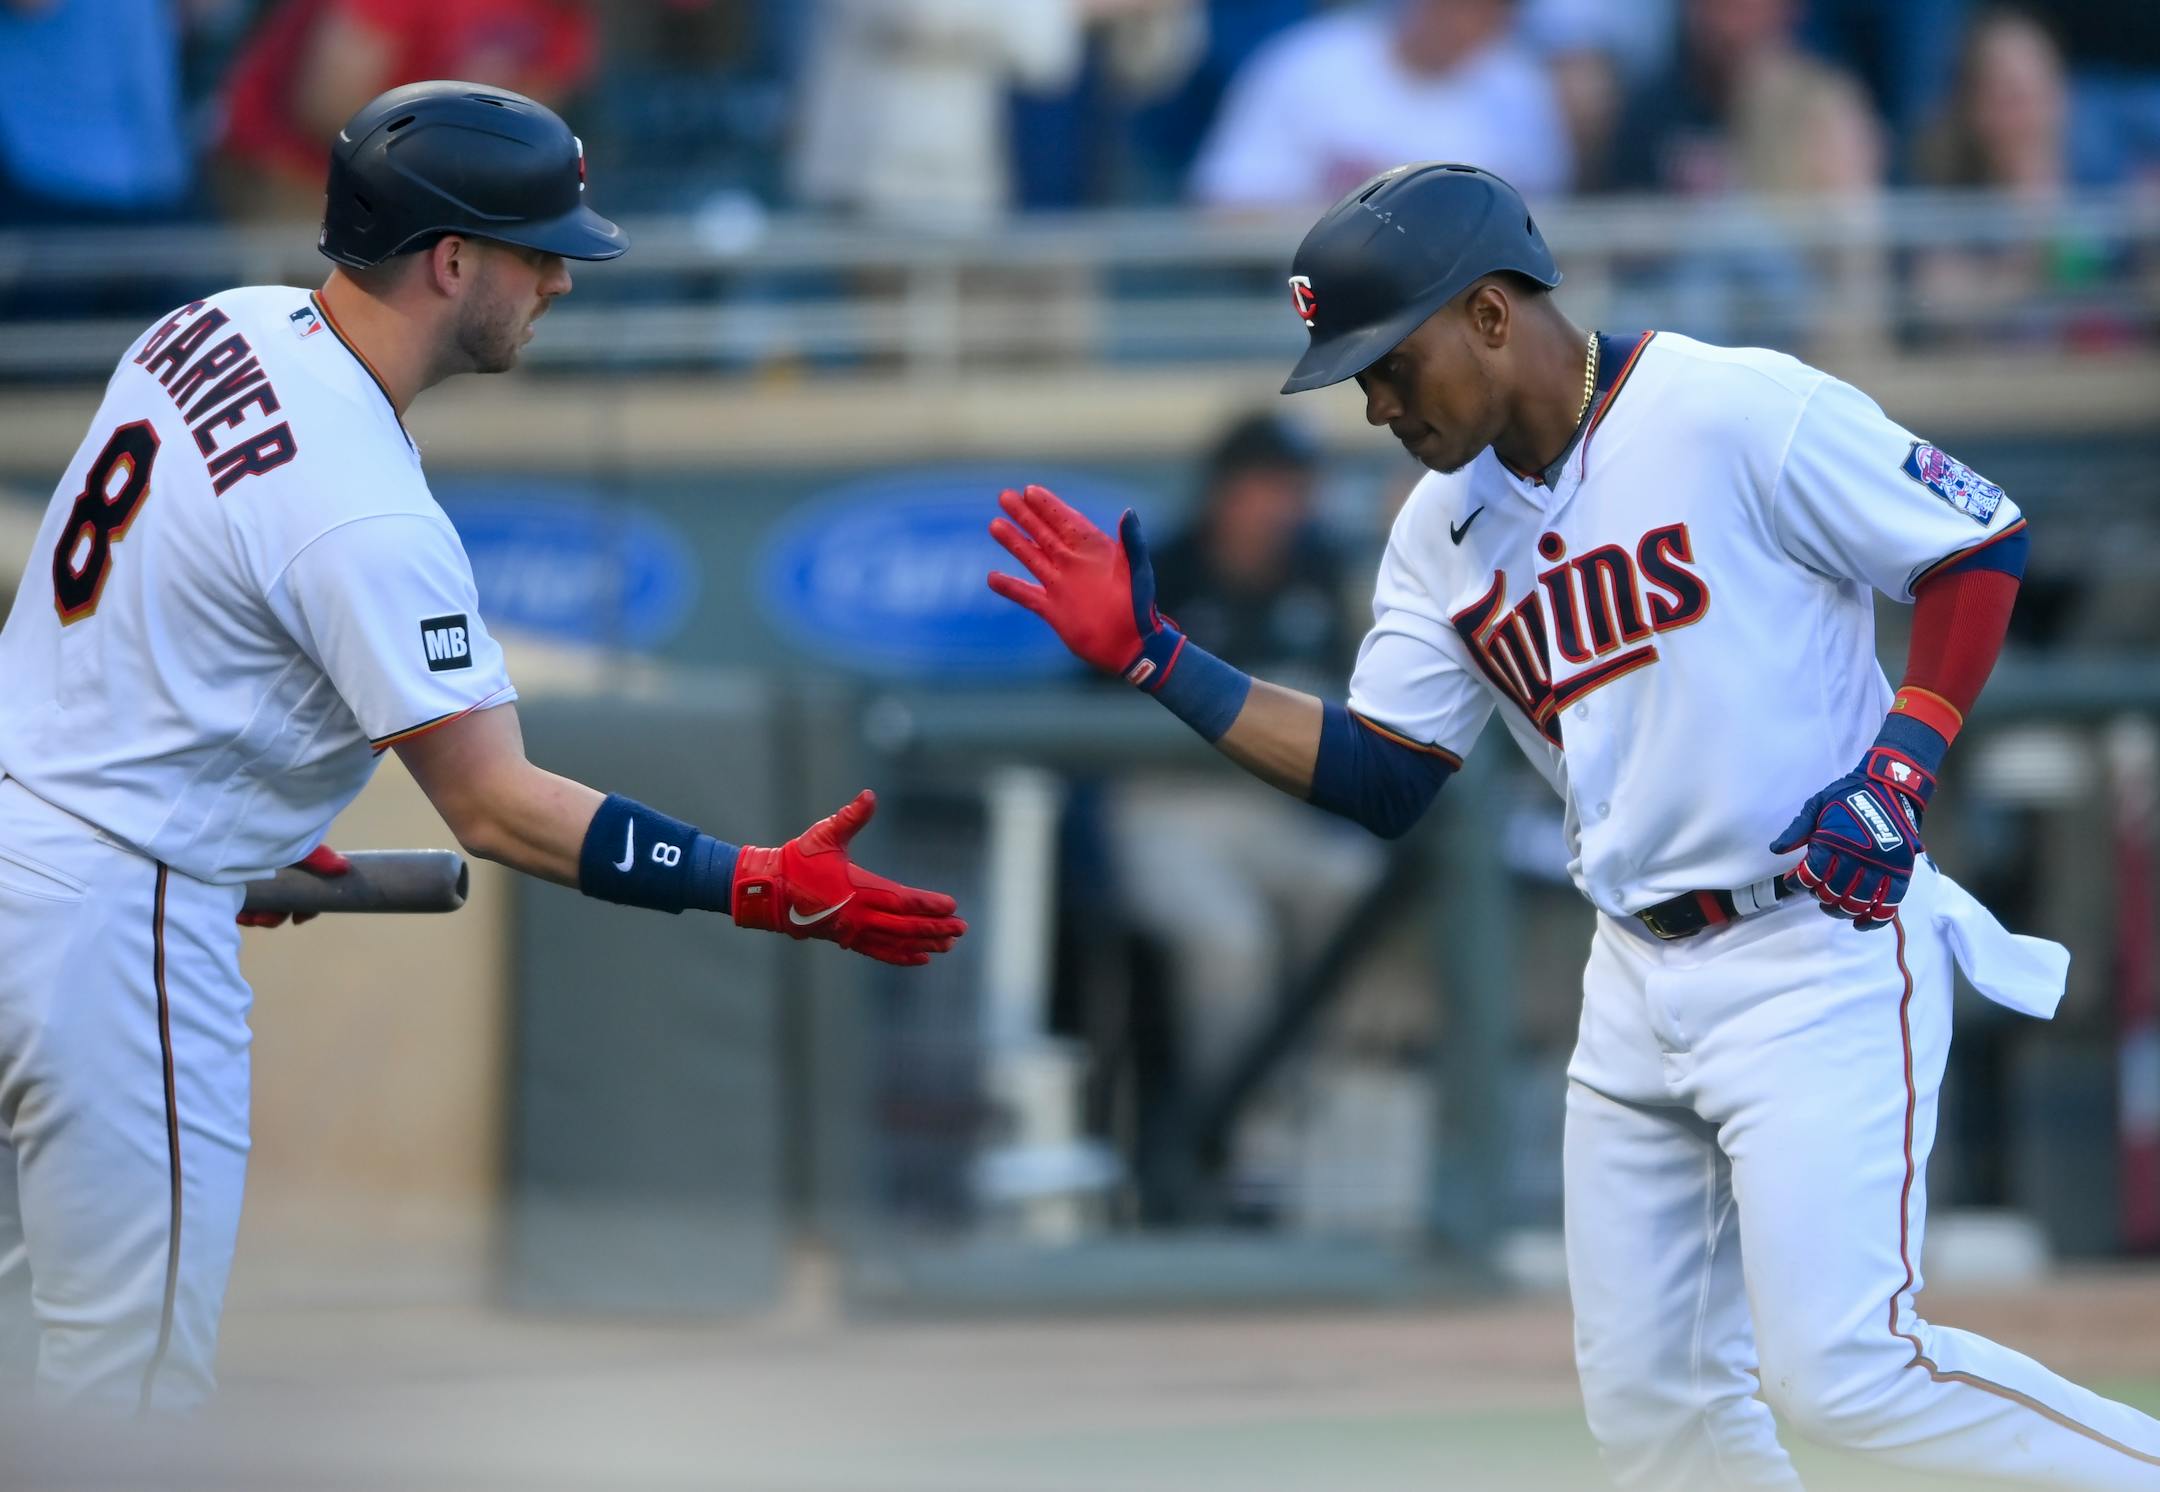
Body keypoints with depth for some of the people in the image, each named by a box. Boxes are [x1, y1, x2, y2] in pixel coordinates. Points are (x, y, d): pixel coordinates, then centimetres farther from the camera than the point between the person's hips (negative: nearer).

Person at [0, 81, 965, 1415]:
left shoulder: (222, 327, 4)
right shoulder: (368, 515, -24)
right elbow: (496, 809, -22)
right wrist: (761, 888, -23)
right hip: (114, 917, -10)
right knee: (133, 1391, -3)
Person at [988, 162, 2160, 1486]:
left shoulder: (1739, 412, -14)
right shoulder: (1443, 531, 8)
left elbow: (1984, 547, -7)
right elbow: (1379, 780, 8)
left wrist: (1902, 766, -17)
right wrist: (1156, 657, 1)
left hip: (1821, 948, -8)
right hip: (1640, 980, 8)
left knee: (1844, 1371, -18)